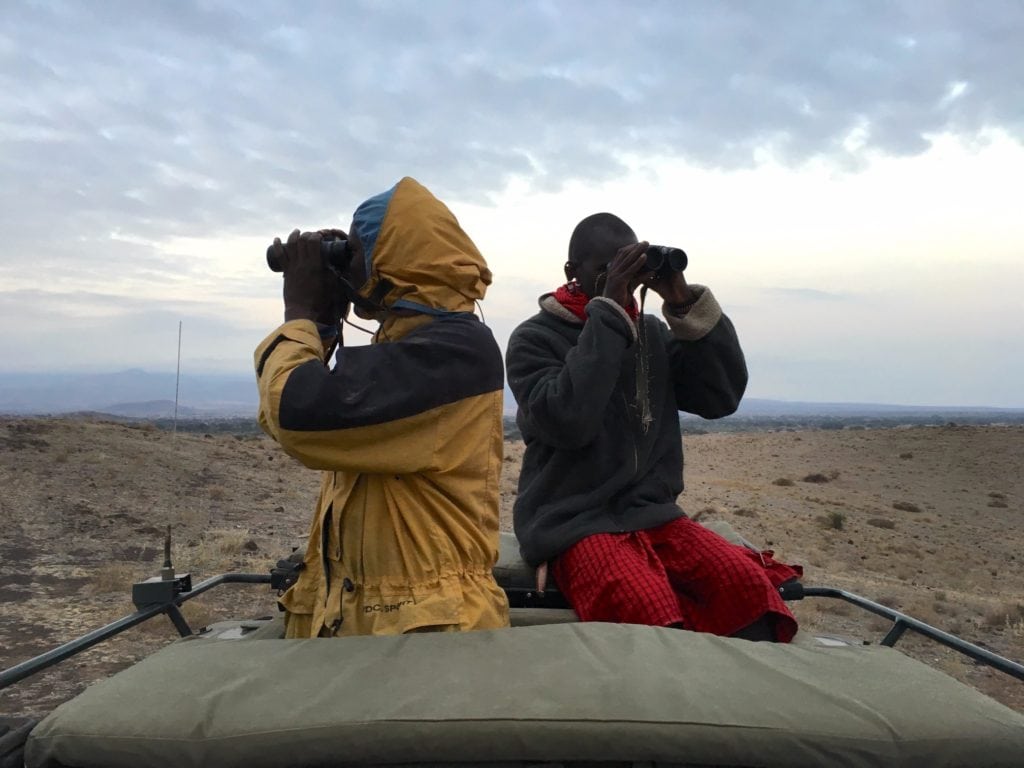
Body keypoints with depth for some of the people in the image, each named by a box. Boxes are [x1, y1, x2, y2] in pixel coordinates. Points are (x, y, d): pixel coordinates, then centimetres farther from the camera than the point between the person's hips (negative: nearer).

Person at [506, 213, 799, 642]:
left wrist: (685, 303, -6)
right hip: (572, 523, -4)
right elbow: (568, 422, -20)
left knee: (750, 586, -21)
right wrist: (608, 308, -18)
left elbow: (722, 396, 3)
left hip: (652, 514, 5)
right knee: (653, 617, -32)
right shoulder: (534, 339, -2)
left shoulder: (653, 334, 13)